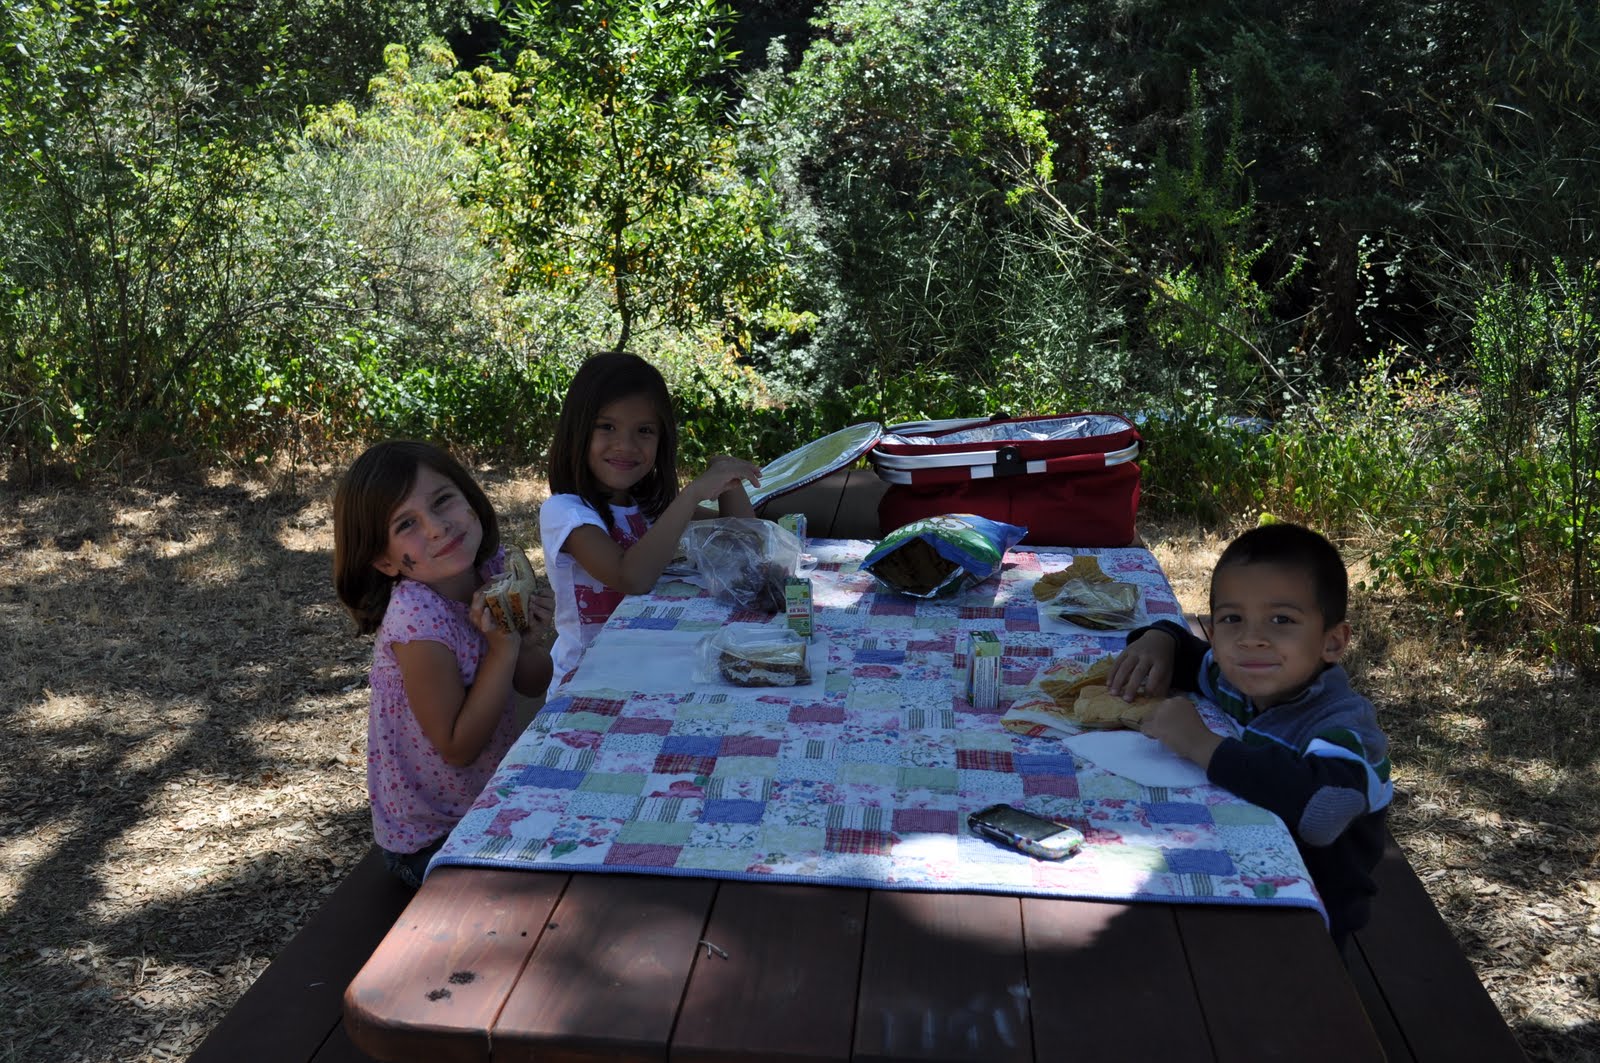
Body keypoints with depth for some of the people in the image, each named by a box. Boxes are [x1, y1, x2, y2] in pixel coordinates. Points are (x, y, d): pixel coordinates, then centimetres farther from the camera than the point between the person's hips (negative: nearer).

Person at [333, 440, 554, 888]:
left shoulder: (495, 566, -10)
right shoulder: (417, 621, -31)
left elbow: (534, 683, 3)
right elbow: (458, 748, -23)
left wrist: (530, 640, -19)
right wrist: (503, 647, -28)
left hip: (492, 798, 6)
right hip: (433, 840, -6)